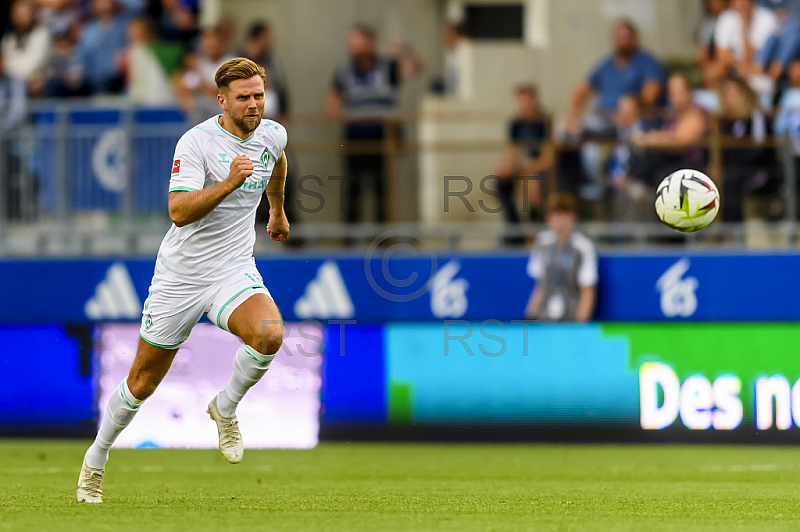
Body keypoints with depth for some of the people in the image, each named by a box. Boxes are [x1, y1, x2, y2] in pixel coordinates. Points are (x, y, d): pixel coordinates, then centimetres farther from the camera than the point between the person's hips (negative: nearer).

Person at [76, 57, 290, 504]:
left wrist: (278, 210, 40)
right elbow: (179, 212, -29)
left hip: (235, 270, 3)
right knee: (143, 382, 6)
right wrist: (229, 183, -39)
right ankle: (97, 458, 31)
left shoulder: (273, 135, 0)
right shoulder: (197, 142, -18)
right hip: (181, 277, -3)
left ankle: (227, 407, -1)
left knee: (269, 335, -29)